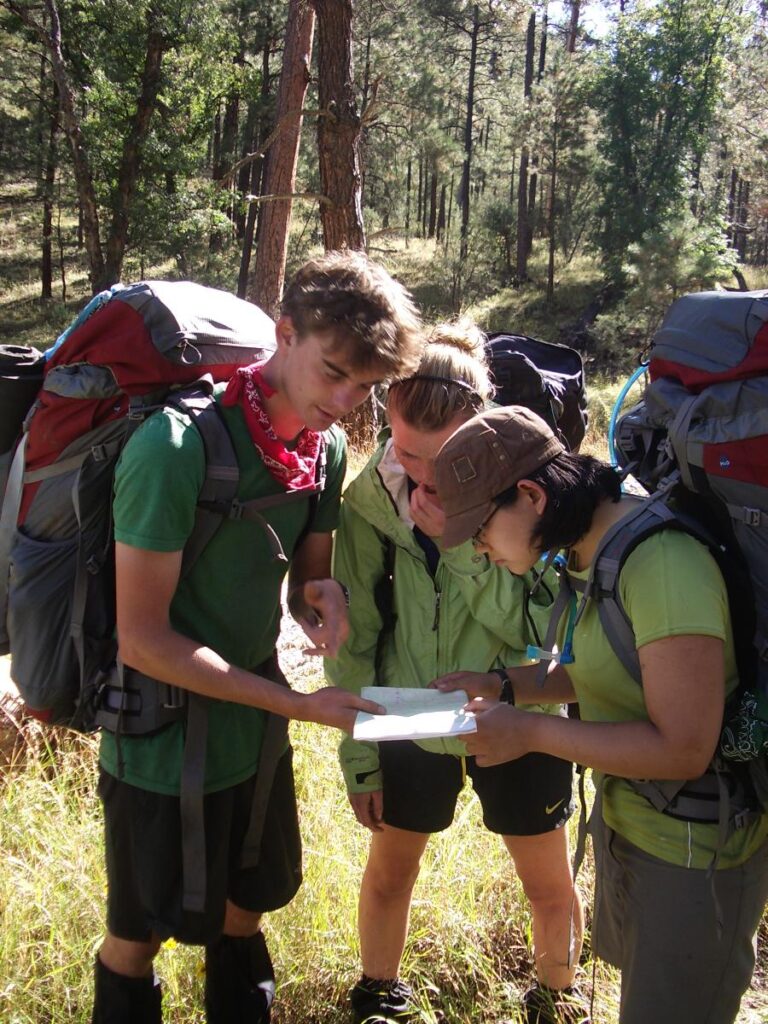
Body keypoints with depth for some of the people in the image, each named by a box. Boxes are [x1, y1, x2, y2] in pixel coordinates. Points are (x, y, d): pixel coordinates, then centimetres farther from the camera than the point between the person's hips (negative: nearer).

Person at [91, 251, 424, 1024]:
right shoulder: (177, 446, -27)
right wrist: (297, 704, -24)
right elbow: (141, 638, -25)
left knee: (247, 903, 24)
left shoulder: (325, 448, -6)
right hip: (165, 736, -6)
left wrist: (321, 594, -17)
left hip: (255, 725, 6)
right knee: (142, 934, 17)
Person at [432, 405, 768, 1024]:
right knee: (636, 974, 28)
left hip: (694, 847, -8)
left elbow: (683, 748, -30)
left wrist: (531, 731, -25)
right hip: (624, 812, 8)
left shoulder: (664, 565, -30)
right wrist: (505, 687, -1)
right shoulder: (592, 551, -2)